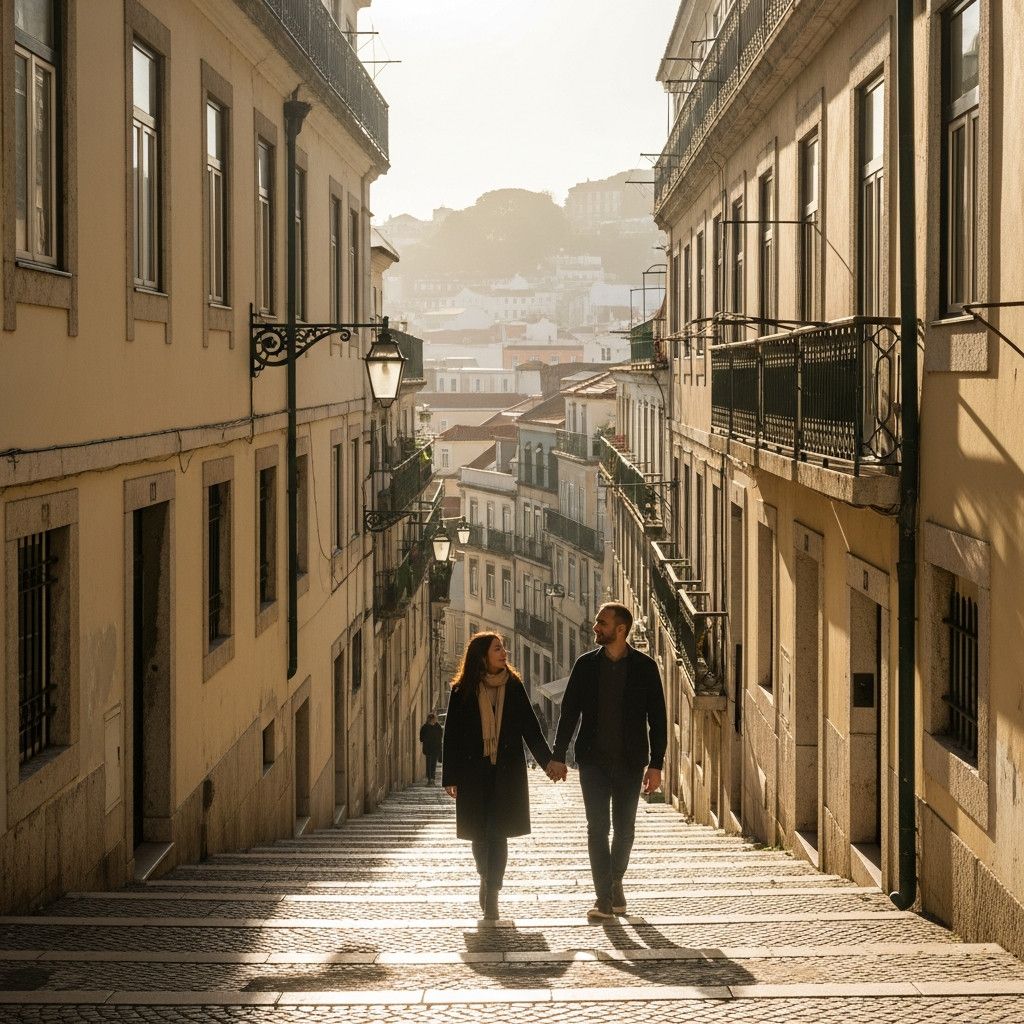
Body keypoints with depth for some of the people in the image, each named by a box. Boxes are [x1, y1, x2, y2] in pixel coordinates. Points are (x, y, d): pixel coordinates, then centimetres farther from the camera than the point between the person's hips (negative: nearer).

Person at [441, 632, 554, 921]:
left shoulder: (514, 687, 4)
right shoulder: (463, 691, -1)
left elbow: (530, 729, 7)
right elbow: (452, 735, 1)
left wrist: (549, 762, 2)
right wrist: (450, 777, -2)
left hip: (506, 772, 0)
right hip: (474, 772, 0)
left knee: (498, 833, -5)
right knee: (480, 833, 6)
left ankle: (491, 894, -2)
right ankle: (487, 880, 32)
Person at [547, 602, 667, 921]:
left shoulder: (644, 667, -2)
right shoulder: (585, 664, 3)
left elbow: (657, 718, -1)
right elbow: (569, 711, 7)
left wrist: (656, 764, -6)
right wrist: (558, 756, 2)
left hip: (630, 761, 0)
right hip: (593, 760, 1)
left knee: (624, 827, 9)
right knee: (597, 827, -6)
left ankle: (615, 881, 31)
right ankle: (604, 898, -5)